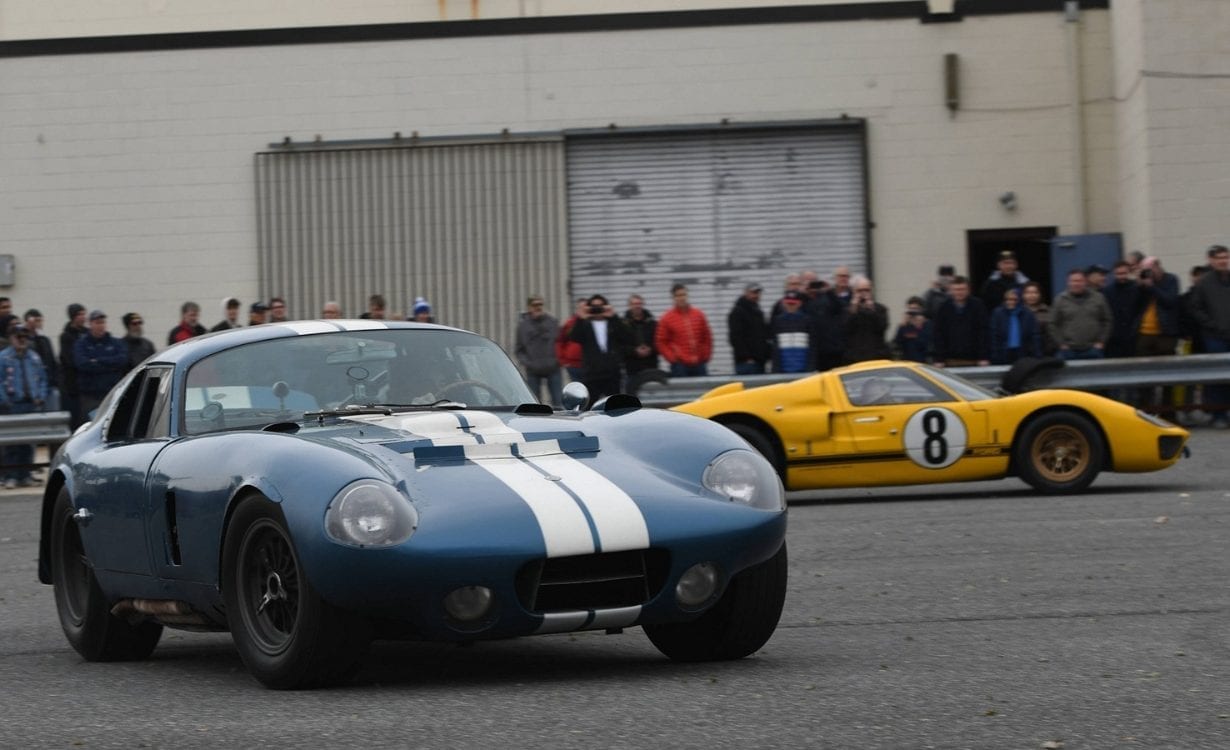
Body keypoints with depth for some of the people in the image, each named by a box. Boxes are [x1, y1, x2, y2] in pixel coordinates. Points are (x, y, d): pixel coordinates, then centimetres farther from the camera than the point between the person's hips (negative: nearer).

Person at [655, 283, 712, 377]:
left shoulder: (698, 315, 8)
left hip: (699, 363, 3)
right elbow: (661, 342, 0)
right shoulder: (667, 318, -1)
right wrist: (673, 358, -8)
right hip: (680, 365, -3)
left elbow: (707, 337, 15)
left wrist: (706, 355, 6)